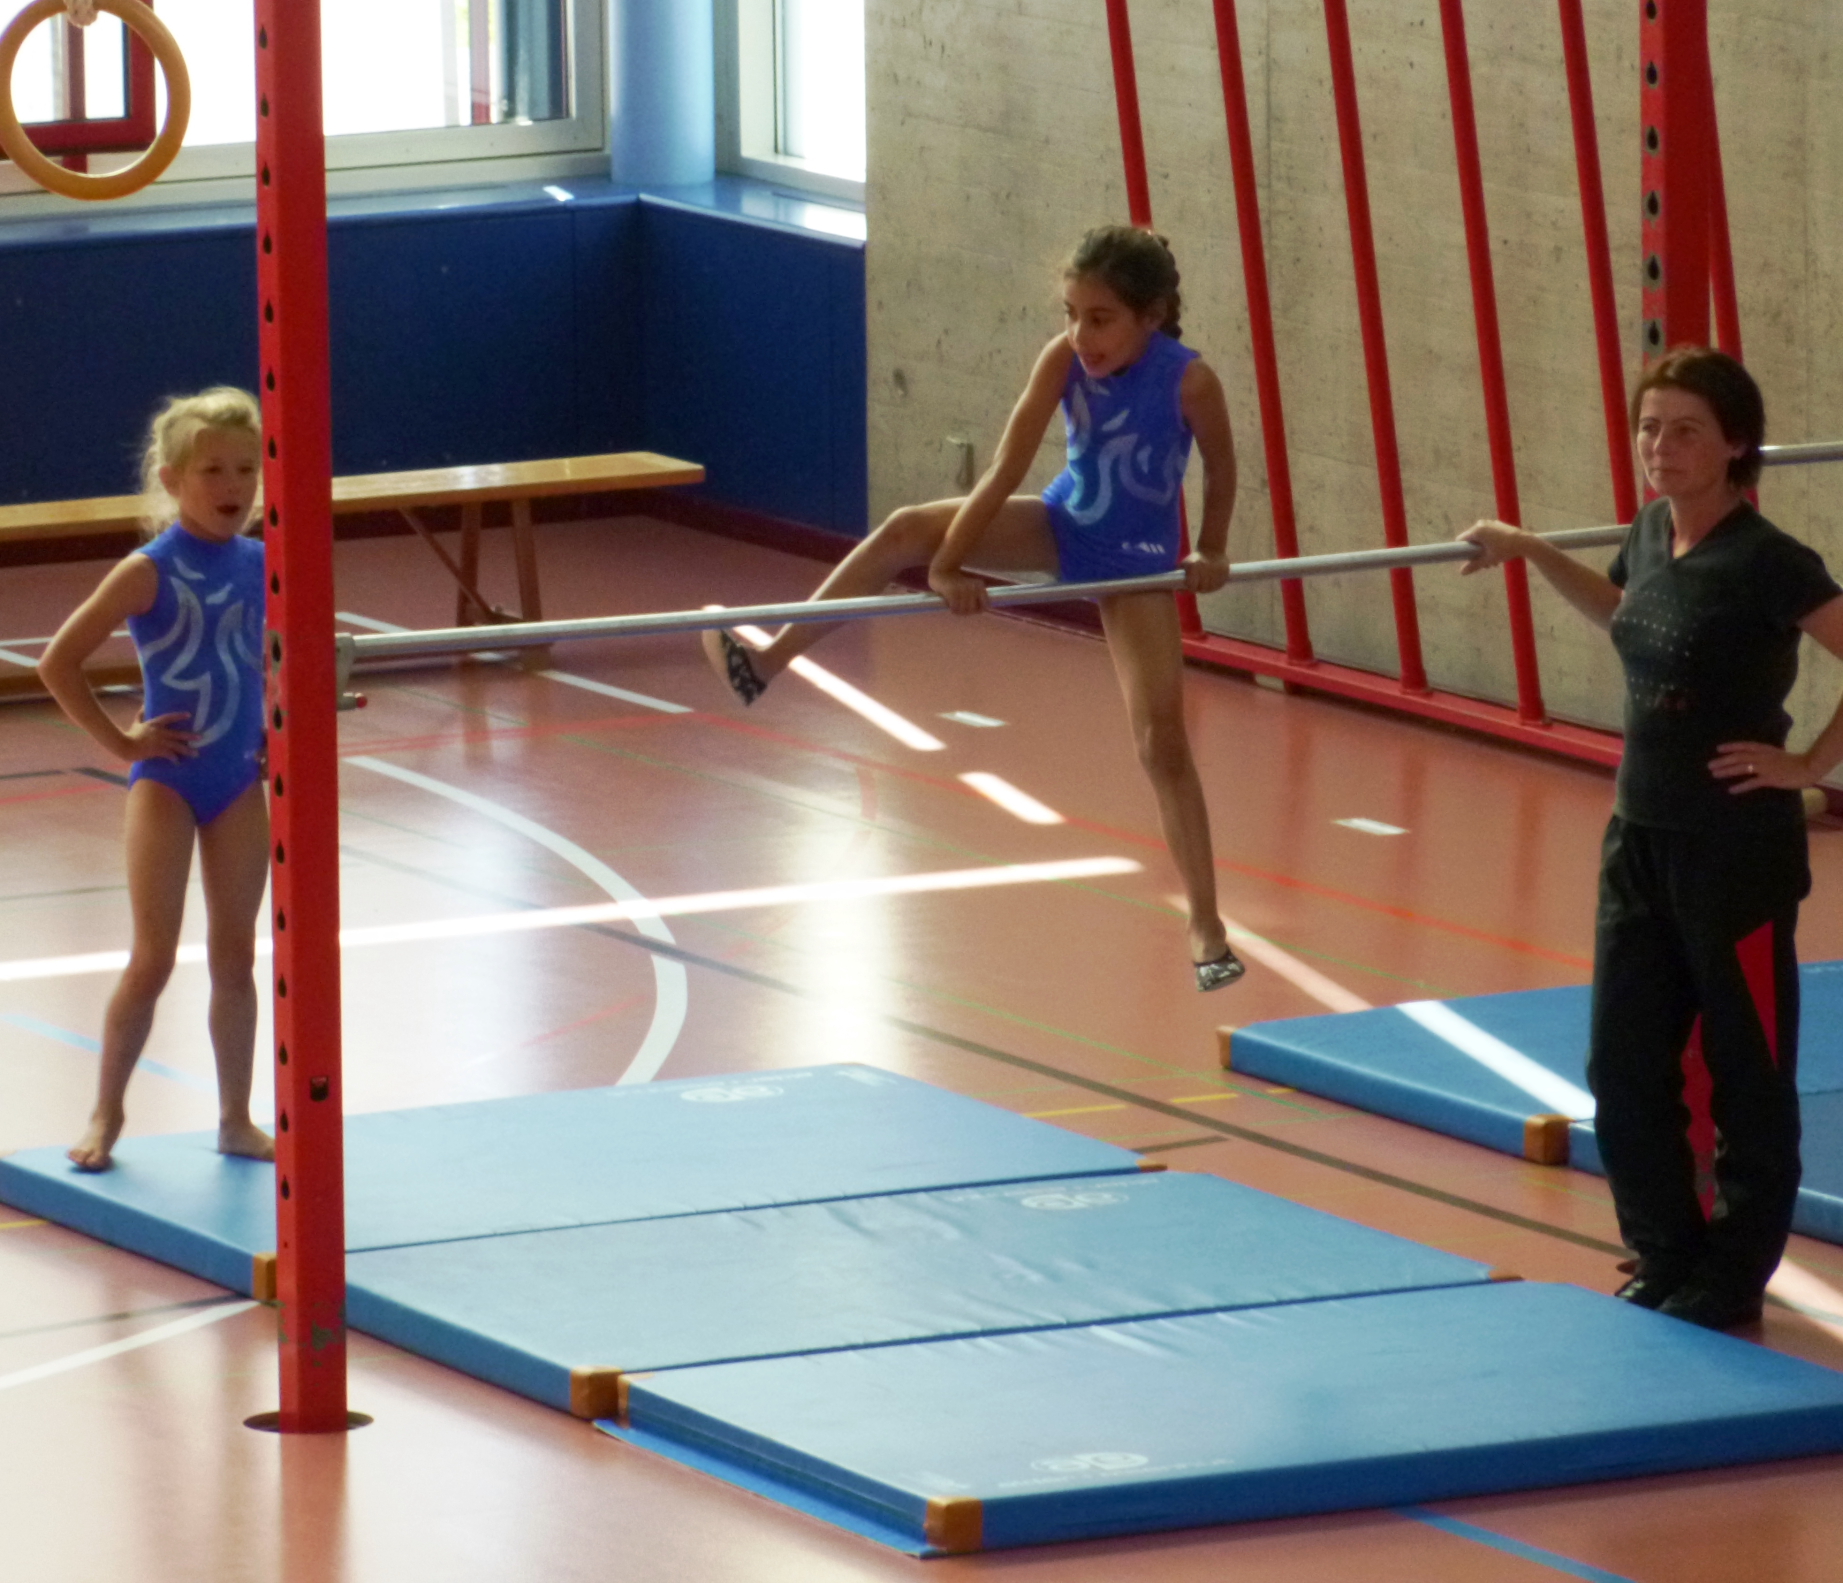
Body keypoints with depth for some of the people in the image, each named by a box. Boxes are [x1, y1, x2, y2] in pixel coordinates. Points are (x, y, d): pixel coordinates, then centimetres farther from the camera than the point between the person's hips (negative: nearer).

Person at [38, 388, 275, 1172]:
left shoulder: (262, 565, 2)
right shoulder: (149, 572, -13)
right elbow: (58, 663, -12)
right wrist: (120, 740, -10)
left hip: (240, 779, 5)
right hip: (166, 779, -5)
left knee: (235, 955, 9)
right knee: (153, 959, -5)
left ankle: (236, 1118, 17)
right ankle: (106, 1113, 8)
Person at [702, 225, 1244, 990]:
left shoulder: (1189, 381, -27)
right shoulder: (1063, 360, -21)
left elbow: (1221, 474, -9)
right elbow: (1006, 470, -21)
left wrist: (1209, 556, 0)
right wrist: (950, 562, -23)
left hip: (1136, 560, -3)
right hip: (1060, 526, 3)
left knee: (1162, 738, -7)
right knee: (908, 531, -17)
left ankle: (1205, 926, 1)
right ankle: (766, 663, -15)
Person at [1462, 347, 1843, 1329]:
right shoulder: (1651, 537, 4)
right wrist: (1528, 552, 23)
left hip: (1737, 853, -7)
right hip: (1640, 841, 8)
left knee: (1747, 1079, 6)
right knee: (1624, 1070, 10)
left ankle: (1730, 1281, 17)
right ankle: (1664, 1262, 23)